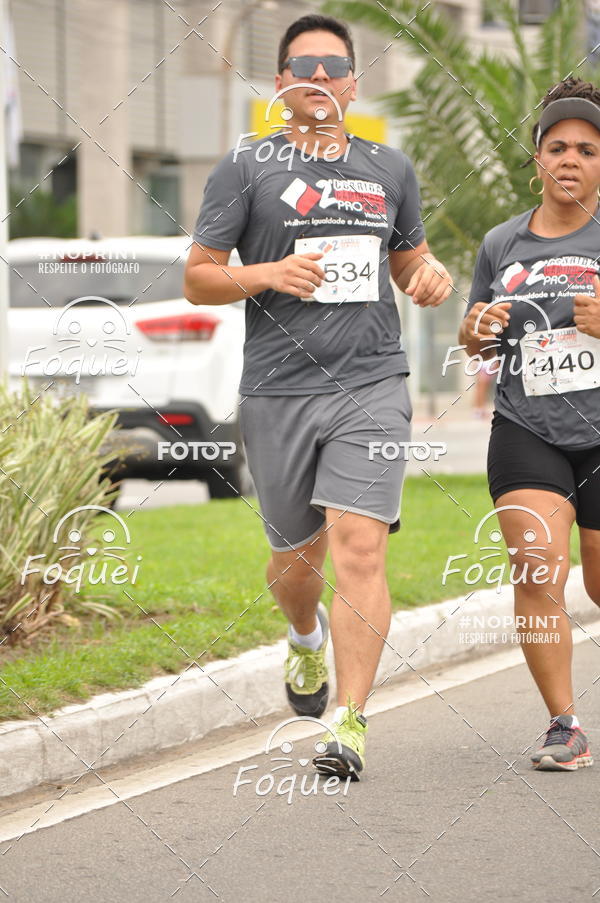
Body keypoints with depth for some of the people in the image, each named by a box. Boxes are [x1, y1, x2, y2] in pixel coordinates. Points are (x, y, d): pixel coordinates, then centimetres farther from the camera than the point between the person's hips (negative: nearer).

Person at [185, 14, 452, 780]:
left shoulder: (388, 169, 13)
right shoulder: (247, 167, 3)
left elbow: (408, 261, 26)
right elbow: (197, 279, 3)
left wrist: (432, 277, 3)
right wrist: (267, 274, -16)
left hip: (371, 382, 1)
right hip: (278, 392, -1)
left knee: (359, 550, -14)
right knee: (297, 557, 12)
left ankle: (350, 725, -13)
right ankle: (305, 638, 48)